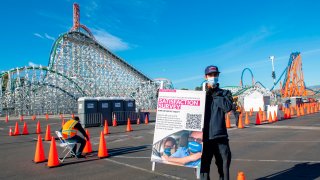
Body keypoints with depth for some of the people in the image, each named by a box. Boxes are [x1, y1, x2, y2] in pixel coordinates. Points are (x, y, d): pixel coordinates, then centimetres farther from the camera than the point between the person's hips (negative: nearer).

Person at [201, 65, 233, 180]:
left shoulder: (225, 93, 9)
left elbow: (228, 107, -11)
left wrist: (214, 94, -7)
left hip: (220, 136, 1)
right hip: (204, 136, 0)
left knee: (224, 167, 10)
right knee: (203, 166, 4)